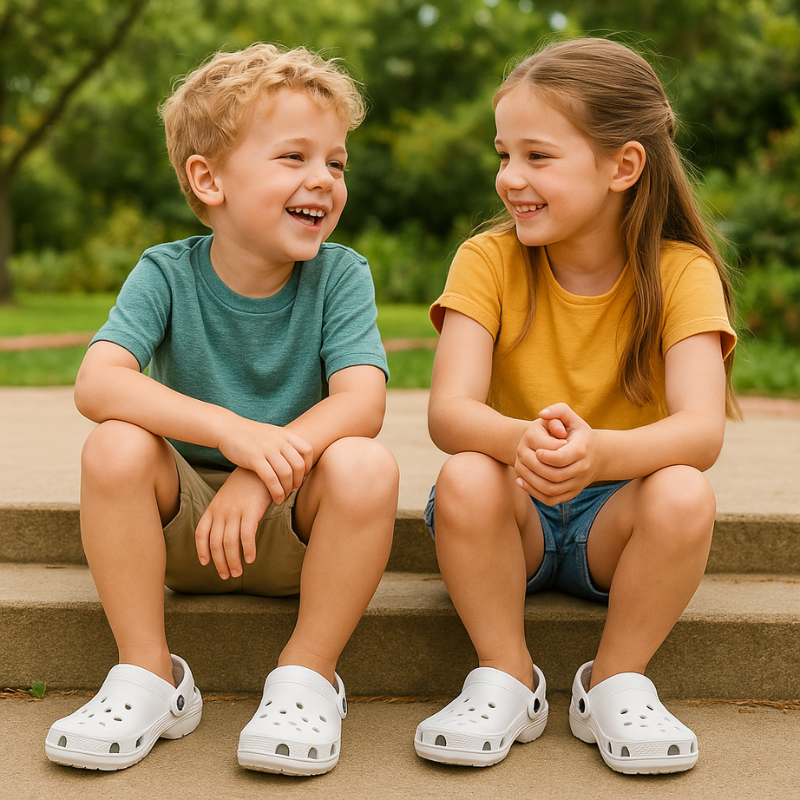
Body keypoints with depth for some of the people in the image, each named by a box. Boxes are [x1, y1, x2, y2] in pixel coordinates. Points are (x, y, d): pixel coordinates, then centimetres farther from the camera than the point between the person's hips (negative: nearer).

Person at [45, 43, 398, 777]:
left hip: (295, 524, 0)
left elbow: (361, 401, -22)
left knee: (366, 466, -31)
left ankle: (307, 675, -12)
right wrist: (231, 431, -40)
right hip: (184, 517, 1)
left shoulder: (339, 274, -8)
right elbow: (98, 383, -26)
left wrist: (265, 472, -38)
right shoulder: (166, 274, -9)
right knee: (116, 446, -28)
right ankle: (148, 674, -12)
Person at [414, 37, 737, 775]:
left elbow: (702, 429, -26)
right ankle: (507, 680, -10)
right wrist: (519, 440, -46)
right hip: (515, 515, 1)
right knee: (466, 479, -31)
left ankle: (616, 684, -8)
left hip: (615, 515, 0)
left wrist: (598, 452, -47)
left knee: (684, 494, -32)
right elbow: (449, 410, -22)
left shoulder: (681, 272, -12)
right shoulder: (489, 260, -9)